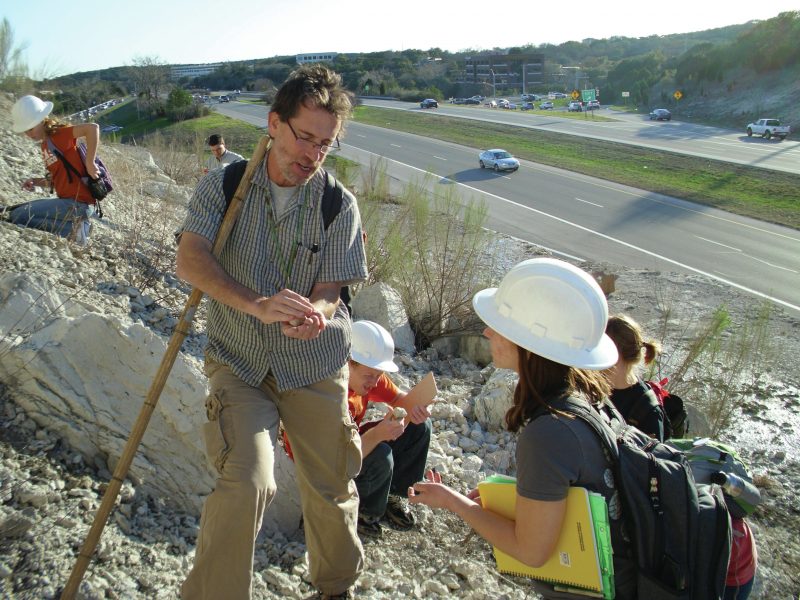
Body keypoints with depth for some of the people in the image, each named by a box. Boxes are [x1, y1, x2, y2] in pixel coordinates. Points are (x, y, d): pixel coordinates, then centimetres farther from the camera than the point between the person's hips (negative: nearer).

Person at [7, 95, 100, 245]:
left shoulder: (60, 133, -9)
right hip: (67, 200, 10)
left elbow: (93, 128, -27)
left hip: (78, 203, -10)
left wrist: (90, 164, -25)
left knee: (18, 217, -17)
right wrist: (35, 181, 4)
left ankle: (72, 229, -6)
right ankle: (75, 225, 4)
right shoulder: (45, 145, 16)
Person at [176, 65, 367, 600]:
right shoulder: (224, 185, -5)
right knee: (246, 482, -20)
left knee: (331, 490, 11)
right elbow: (191, 260, -19)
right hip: (239, 361, -1)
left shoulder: (339, 205, -5)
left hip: (315, 365, 1)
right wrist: (258, 305, -36)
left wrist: (313, 315, -33)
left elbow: (329, 290, -7)